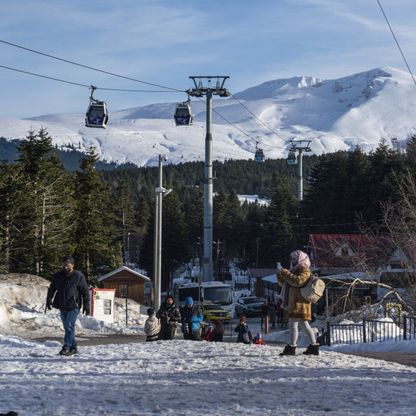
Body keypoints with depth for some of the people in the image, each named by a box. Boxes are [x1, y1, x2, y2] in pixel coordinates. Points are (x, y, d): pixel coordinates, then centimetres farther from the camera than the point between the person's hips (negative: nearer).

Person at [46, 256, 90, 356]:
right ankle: (73, 347, 18)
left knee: (69, 326, -14)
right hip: (62, 307, 5)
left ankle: (66, 347, -14)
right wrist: (49, 300, -5)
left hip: (74, 306, -5)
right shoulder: (58, 276, 7)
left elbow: (85, 292, -1)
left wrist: (86, 306, -4)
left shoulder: (78, 276, -3)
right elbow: (52, 289, 10)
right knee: (67, 327, 9)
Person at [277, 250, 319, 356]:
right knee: (304, 325, 11)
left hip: (299, 302, -10)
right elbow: (286, 284, 29)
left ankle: (292, 347, -12)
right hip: (294, 302, 10)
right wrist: (280, 276, 12)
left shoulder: (304, 270, -7)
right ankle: (314, 346, 14)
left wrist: (285, 273, -20)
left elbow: (298, 281, -25)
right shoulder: (296, 270, 23)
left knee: (293, 324, -11)